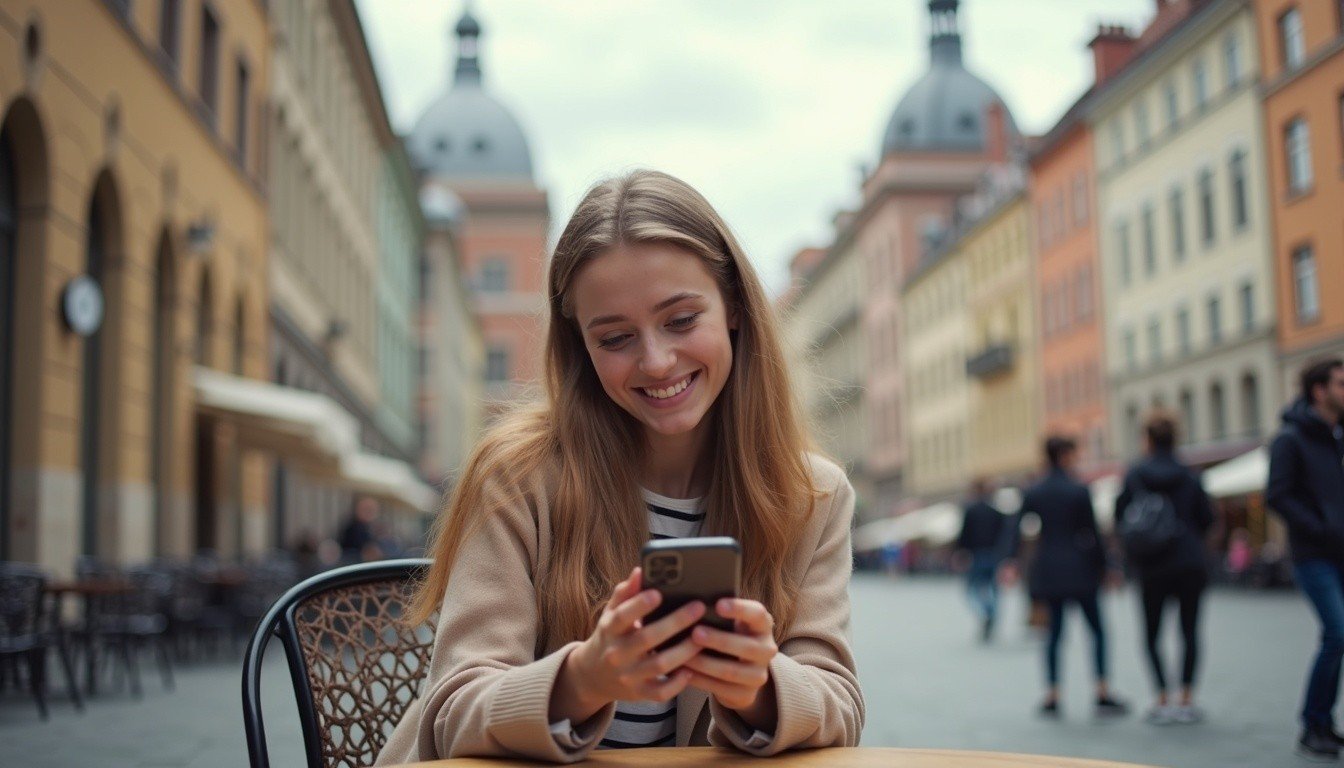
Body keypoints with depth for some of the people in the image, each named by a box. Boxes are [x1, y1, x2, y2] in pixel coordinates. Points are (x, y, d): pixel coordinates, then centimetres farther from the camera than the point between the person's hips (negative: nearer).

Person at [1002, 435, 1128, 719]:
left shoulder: (1034, 492, 4)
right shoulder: (1079, 491, -9)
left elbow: (1016, 525, -4)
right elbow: (1092, 531, -6)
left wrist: (1011, 559, -6)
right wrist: (1103, 565, 2)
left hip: (1047, 568, 4)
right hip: (1077, 568, -4)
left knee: (1055, 630, 11)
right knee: (1096, 629, 6)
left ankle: (1052, 697, 7)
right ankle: (1103, 695, 2)